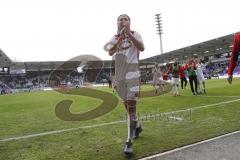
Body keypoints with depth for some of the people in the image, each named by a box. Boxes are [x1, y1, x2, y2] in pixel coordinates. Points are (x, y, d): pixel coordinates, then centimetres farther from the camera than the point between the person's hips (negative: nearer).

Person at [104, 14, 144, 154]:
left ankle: (129, 141, -5)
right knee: (127, 104, 15)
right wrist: (119, 40, -24)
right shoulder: (115, 38, 12)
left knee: (131, 105, -11)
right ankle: (137, 126, 40)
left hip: (132, 72, -5)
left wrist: (129, 34, -26)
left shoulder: (135, 34, 2)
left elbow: (142, 48, -17)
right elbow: (110, 52, -8)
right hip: (119, 74, 5)